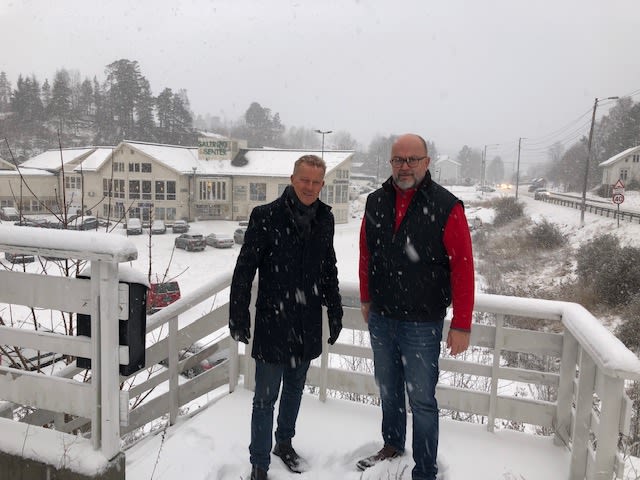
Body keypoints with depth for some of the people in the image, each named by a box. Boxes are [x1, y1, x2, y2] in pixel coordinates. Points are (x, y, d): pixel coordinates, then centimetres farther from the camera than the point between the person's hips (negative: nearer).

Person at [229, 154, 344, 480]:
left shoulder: (324, 219, 4)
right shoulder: (266, 217, -11)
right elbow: (244, 269, -9)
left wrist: (335, 312, 15)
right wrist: (238, 315, -10)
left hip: (308, 324, 5)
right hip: (273, 322, -5)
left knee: (294, 389, 20)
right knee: (266, 397, 3)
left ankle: (284, 443, 41)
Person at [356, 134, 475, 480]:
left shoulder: (446, 207, -13)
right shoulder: (376, 202, 2)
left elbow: (462, 268, -13)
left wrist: (461, 325, -14)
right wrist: (366, 299, 18)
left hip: (422, 324, -5)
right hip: (380, 319, 5)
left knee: (421, 400, 4)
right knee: (388, 390, 21)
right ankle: (392, 445, 44)